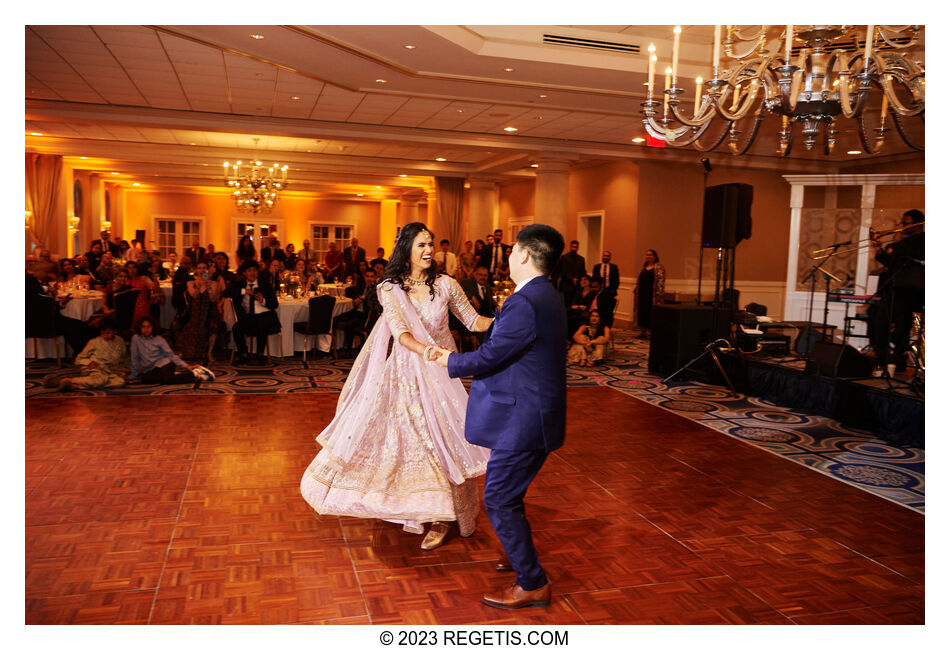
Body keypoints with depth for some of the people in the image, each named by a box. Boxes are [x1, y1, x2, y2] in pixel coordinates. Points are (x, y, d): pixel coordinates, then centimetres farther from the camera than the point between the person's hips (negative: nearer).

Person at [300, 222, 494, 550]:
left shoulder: (445, 285, -1)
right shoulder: (390, 289, -4)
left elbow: (473, 321, 5)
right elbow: (400, 332, -18)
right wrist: (426, 351, -37)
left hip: (439, 375, 0)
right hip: (404, 373, 0)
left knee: (442, 440, -2)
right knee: (397, 436, 7)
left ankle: (441, 519, 13)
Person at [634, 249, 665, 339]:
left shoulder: (659, 267, -3)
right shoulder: (643, 268, 17)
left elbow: (661, 281, -11)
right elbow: (639, 280, 22)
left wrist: (658, 294, -18)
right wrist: (635, 292, 16)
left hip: (652, 295, -6)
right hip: (642, 294, 6)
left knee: (651, 313, -5)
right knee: (642, 312, 6)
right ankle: (643, 331, 14)